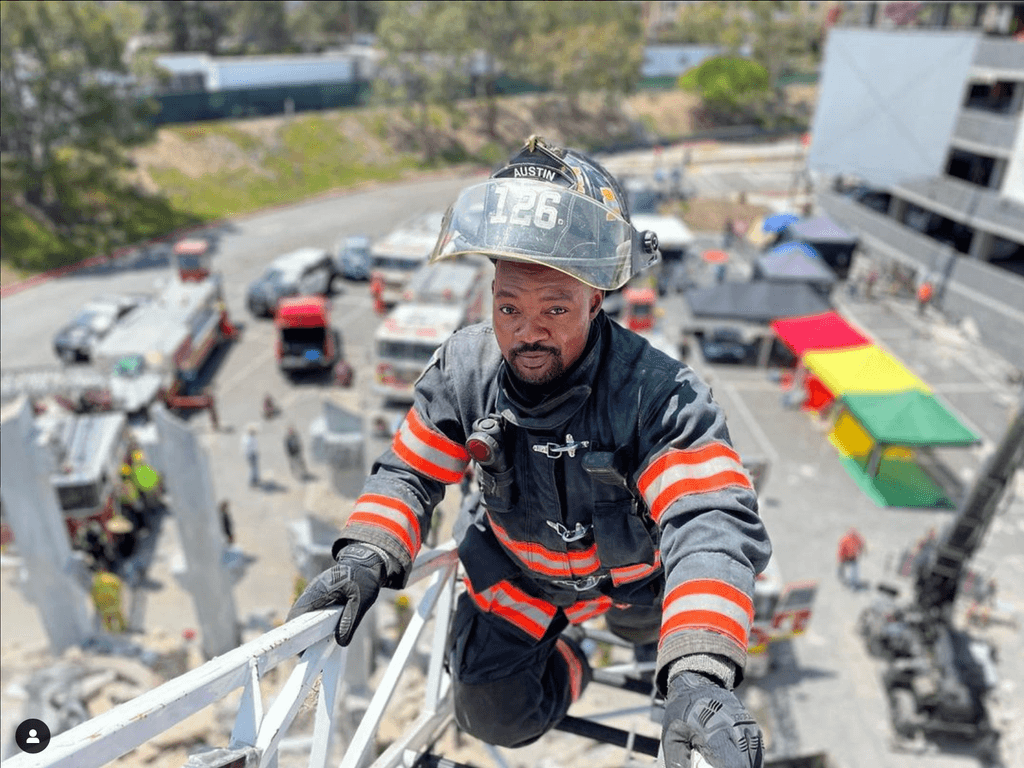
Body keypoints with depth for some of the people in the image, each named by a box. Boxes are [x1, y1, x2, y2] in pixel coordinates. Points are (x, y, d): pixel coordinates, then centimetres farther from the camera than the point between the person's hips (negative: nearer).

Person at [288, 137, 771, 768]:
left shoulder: (656, 392, -37)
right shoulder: (464, 368, -25)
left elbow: (711, 522, -46)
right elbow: (410, 472, -14)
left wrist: (699, 671, -60)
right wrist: (367, 554, -32)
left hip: (629, 569, -1)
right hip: (518, 569, 2)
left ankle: (636, 625, 68)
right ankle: (563, 664, 44)